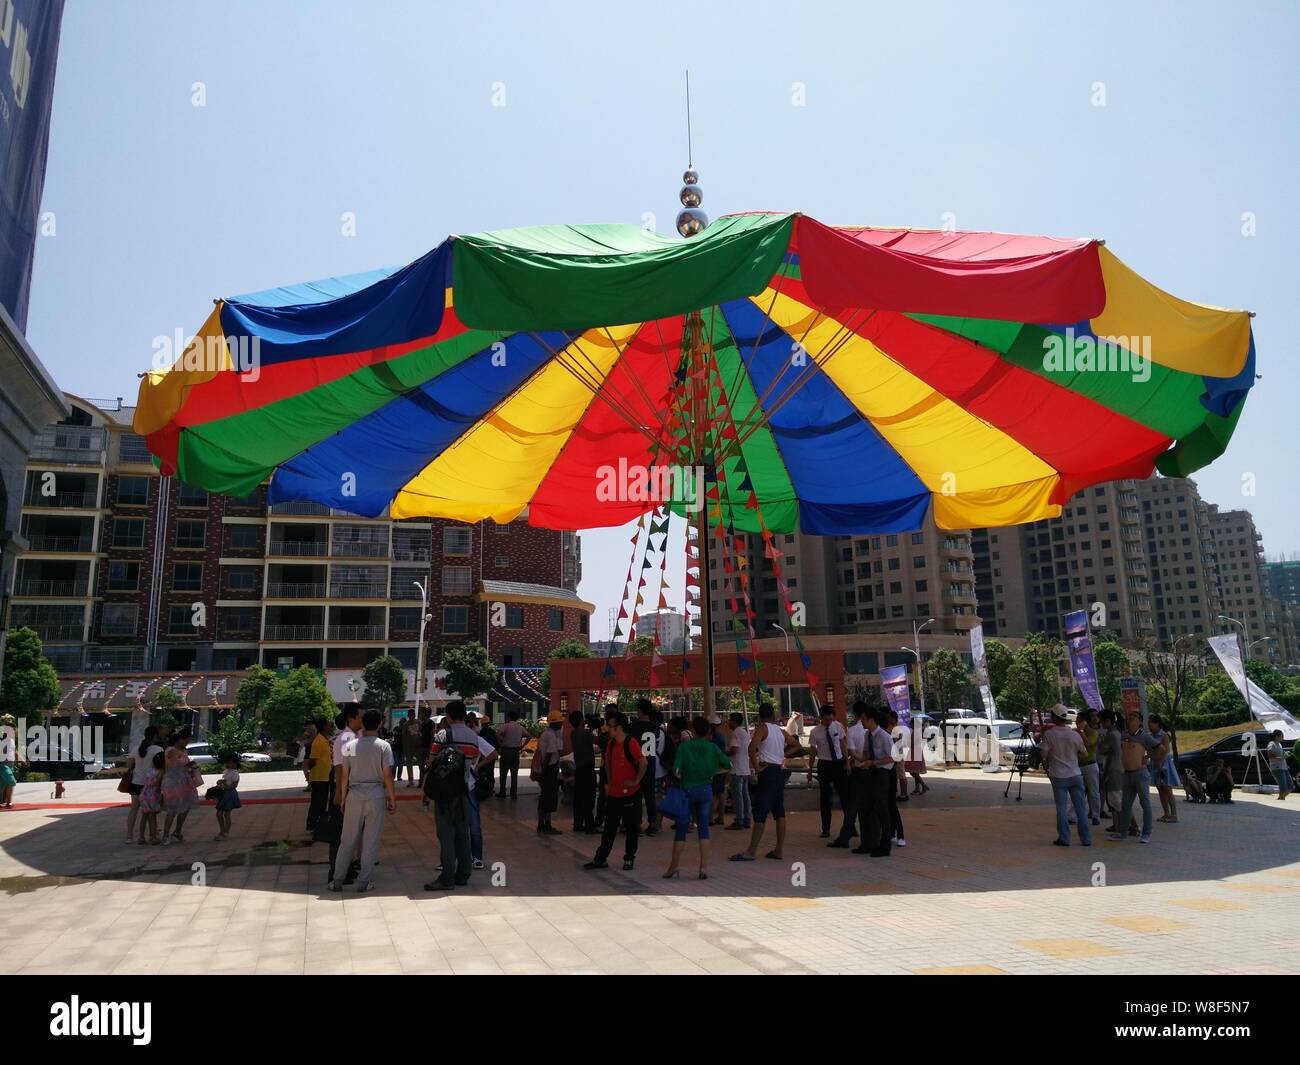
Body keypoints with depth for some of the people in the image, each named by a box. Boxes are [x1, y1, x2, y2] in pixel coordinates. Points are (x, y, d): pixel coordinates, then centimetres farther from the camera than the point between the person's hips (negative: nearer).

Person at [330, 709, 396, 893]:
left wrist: (343, 797, 13)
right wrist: (392, 797, 1)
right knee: (371, 840, 6)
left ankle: (337, 880, 16)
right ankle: (364, 881, 10)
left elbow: (344, 774, 3)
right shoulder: (383, 746, -8)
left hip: (354, 795, 2)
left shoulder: (350, 745, 0)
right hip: (376, 795, -2)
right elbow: (387, 775, -8)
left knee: (347, 839, 12)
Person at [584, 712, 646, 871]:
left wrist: (636, 781, -19)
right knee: (609, 828, 11)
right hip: (613, 793, 7)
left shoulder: (631, 743, -16)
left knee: (631, 828, 7)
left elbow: (644, 762, -25)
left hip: (630, 793, -7)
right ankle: (600, 859, 17)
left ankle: (629, 859, 18)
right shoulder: (611, 743, 8)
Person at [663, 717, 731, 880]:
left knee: (681, 829, 7)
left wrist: (682, 778, 5)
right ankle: (704, 867, 3)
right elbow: (728, 766, 0)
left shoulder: (684, 746, -8)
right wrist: (712, 773, 7)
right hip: (706, 790, 2)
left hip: (687, 790, -2)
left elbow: (677, 771, -14)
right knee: (704, 829, 7)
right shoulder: (712, 747, -1)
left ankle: (673, 866, 13)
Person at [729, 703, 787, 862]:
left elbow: (752, 747, -24)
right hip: (780, 771, 7)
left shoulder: (762, 728, -8)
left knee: (760, 813, -6)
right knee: (779, 811, 10)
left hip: (767, 771, -7)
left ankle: (751, 851, -4)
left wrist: (756, 766, -14)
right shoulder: (780, 731, 13)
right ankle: (780, 849, 12)